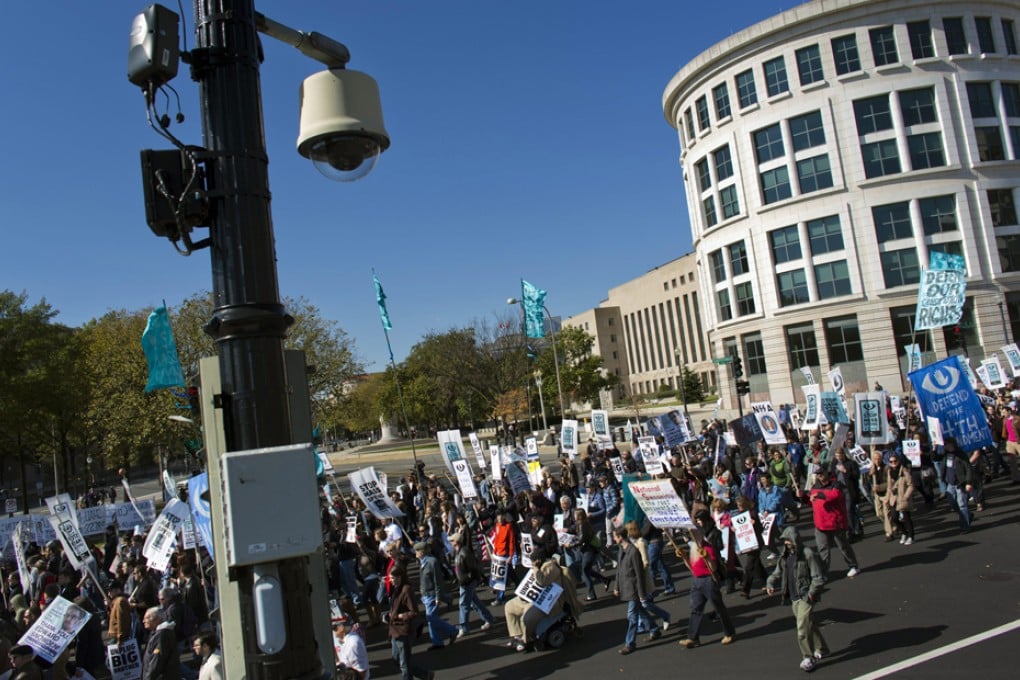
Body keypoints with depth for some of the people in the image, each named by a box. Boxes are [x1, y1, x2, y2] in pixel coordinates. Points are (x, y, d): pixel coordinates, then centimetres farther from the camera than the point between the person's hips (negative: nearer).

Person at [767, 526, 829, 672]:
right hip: (794, 597, 7)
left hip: (806, 597, -7)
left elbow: (819, 577, -14)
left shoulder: (807, 554, -15)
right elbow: (777, 574, 16)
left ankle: (808, 658, 6)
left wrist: (811, 593, -18)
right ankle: (821, 649, 38)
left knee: (803, 629, -8)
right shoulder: (785, 556, 7)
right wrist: (771, 584, -1)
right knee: (809, 624, 20)